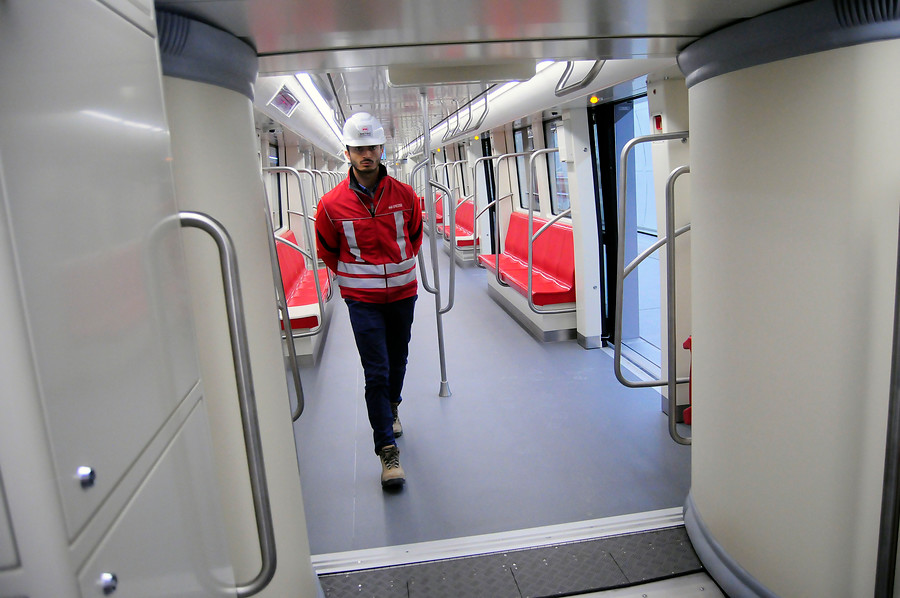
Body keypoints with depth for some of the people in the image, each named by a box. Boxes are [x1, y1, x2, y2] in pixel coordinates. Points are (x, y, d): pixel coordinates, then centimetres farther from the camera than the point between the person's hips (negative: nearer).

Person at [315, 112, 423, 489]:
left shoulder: (404, 195, -4)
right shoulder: (332, 204, -9)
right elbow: (328, 252, 7)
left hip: (403, 292, 3)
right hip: (362, 298, -2)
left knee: (397, 360, 18)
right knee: (376, 373, -6)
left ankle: (391, 408, 47)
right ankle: (387, 450, 1)